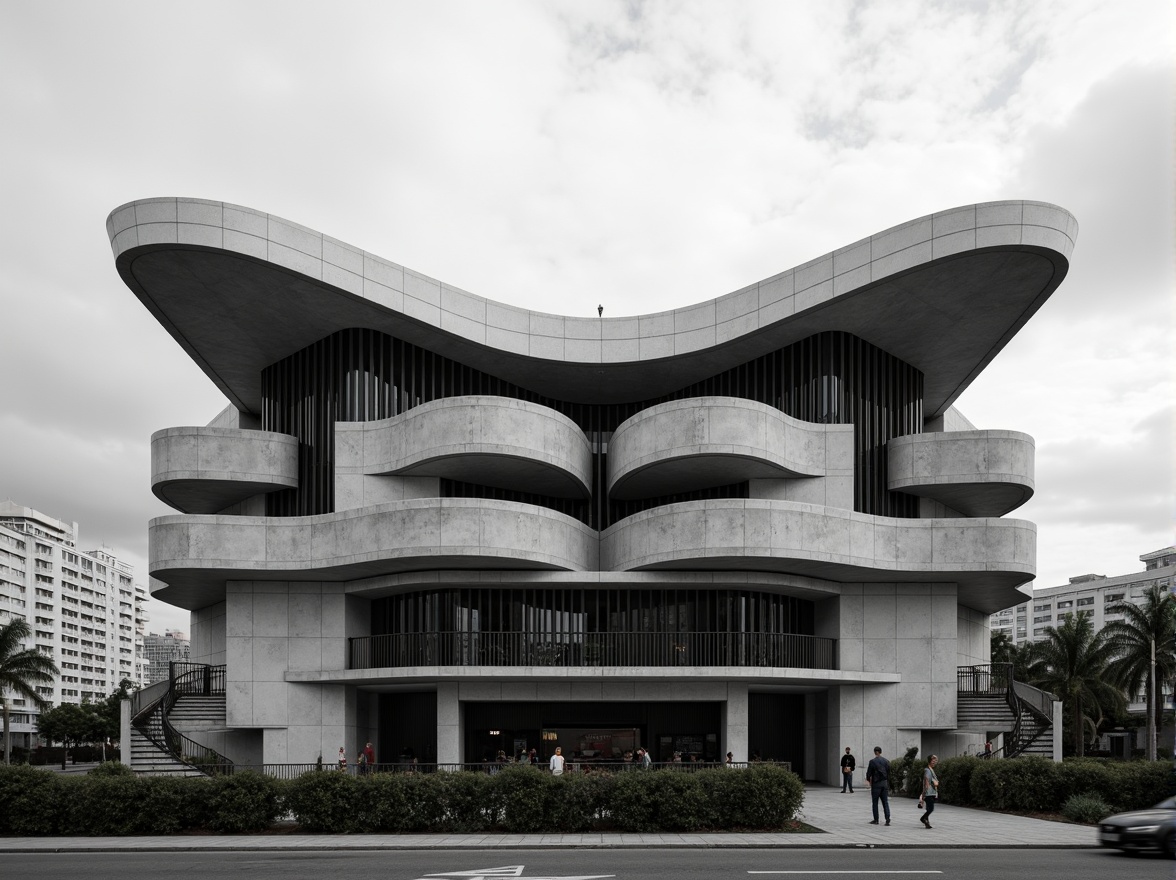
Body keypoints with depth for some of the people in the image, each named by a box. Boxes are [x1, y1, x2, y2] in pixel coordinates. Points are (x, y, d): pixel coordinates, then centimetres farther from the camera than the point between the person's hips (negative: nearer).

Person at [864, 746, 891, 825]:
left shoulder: (872, 761, -10)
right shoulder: (886, 761, 5)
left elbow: (869, 773, -8)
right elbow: (889, 773, 9)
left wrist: (868, 779, 13)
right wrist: (888, 784, 16)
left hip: (876, 784, -4)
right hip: (885, 784, 4)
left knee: (875, 802, 6)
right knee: (885, 802, 4)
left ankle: (876, 820, 8)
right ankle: (888, 819, -7)